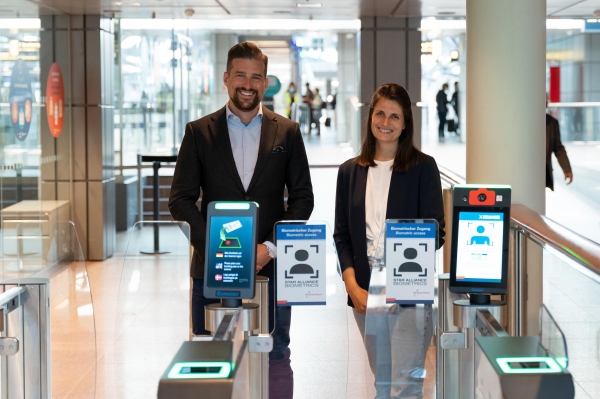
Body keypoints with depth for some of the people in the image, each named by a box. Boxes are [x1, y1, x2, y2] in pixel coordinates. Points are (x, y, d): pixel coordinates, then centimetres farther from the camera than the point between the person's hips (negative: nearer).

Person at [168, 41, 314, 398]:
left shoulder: (287, 132, 7)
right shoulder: (199, 132, 5)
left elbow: (303, 198, 6)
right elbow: (181, 200, 1)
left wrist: (270, 247, -8)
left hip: (270, 266, 0)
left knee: (276, 357, 4)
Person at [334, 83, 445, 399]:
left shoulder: (423, 167, 0)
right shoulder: (350, 171, 11)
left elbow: (433, 233, -4)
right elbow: (341, 234, 10)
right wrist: (353, 286, -4)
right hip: (365, 293, 4)